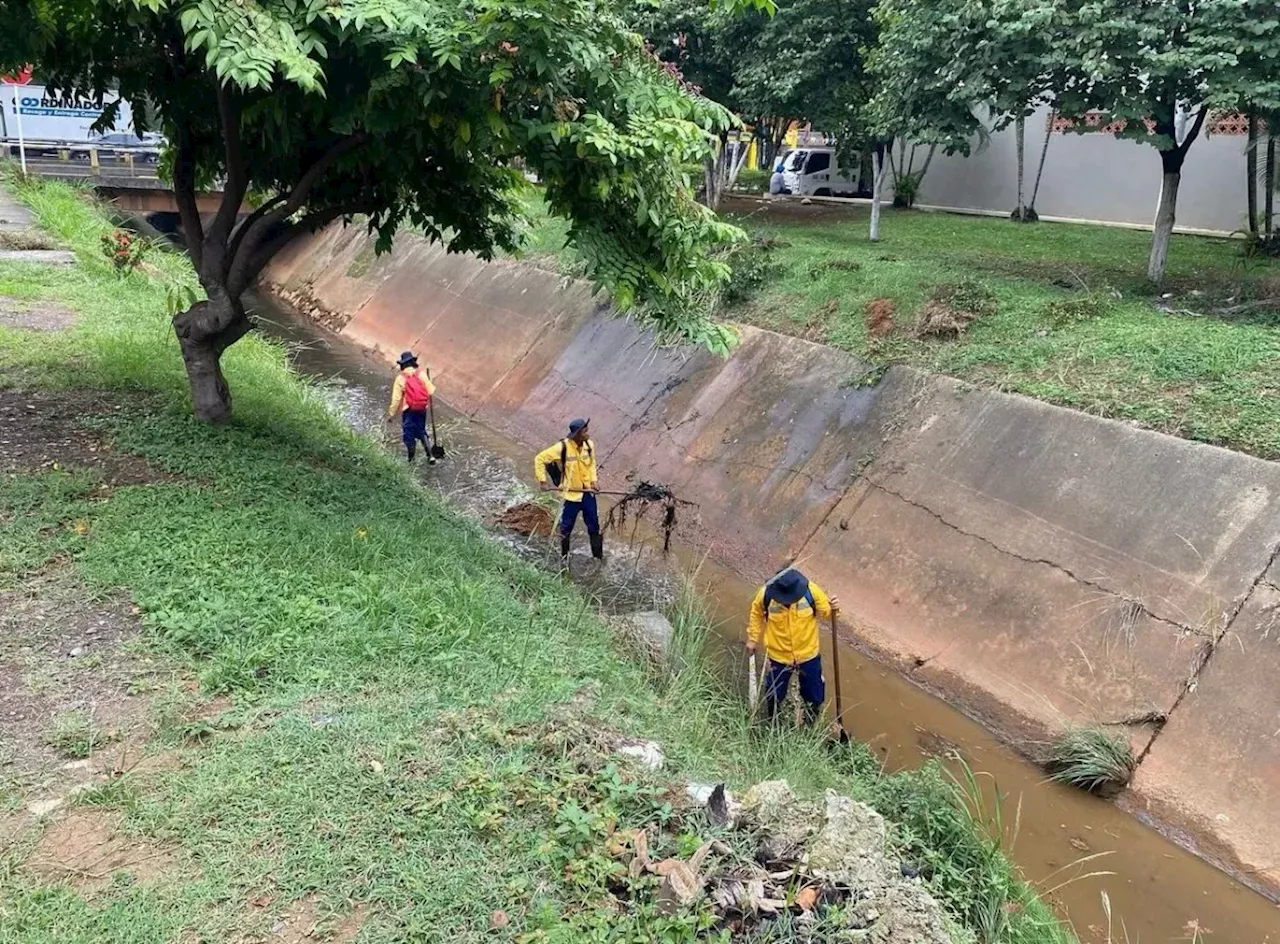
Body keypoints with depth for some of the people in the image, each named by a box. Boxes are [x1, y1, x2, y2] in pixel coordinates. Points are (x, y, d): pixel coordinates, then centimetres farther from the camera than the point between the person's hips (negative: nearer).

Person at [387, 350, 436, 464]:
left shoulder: (400, 378, -12)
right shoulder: (421, 374, -7)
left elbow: (396, 399, -12)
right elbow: (431, 392, -7)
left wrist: (391, 414, -4)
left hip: (408, 411, -3)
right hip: (422, 409, 3)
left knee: (409, 435, 12)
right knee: (421, 432, 21)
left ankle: (411, 459, 22)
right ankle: (430, 455, 16)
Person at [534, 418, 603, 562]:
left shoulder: (589, 445, -7)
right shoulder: (562, 447, -22)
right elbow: (539, 459, -14)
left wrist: (594, 480, -2)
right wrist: (543, 481, -15)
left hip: (588, 492, 4)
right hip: (572, 494, -4)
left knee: (594, 526, 12)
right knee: (566, 527, 11)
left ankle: (598, 556, 27)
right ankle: (564, 557, 30)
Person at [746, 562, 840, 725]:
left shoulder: (811, 590, -26)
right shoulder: (766, 593, -25)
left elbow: (826, 611, -9)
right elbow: (756, 613, -2)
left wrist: (834, 609, -33)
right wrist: (753, 639, 5)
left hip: (808, 655, 1)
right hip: (778, 656, 0)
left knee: (814, 696, 23)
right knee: (774, 695, 24)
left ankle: (811, 727, 55)